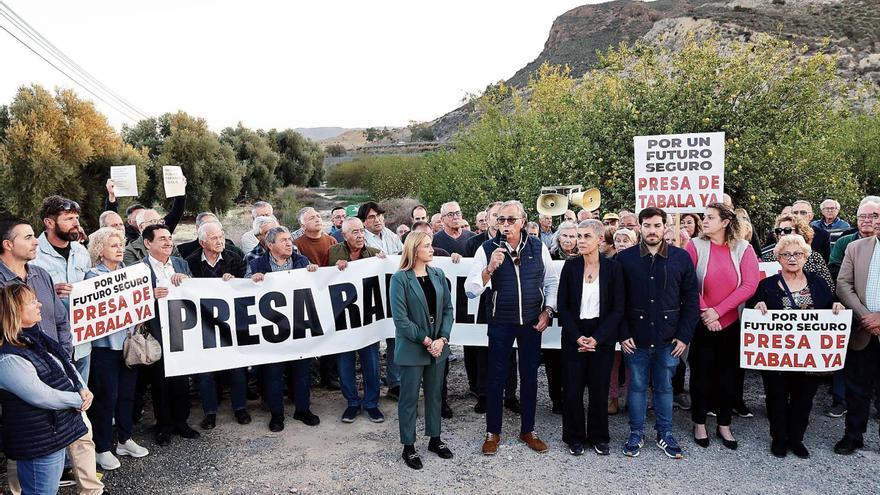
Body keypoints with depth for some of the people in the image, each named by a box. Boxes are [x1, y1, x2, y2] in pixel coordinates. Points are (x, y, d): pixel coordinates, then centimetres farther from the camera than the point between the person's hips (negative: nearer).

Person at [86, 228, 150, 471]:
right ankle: (102, 448, 14)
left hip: (128, 340, 5)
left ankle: (125, 439, 27)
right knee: (106, 396, 0)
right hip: (105, 343, -5)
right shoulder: (93, 276, -7)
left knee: (127, 392, 13)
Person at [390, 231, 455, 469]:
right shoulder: (400, 278, -11)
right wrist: (425, 340, -16)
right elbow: (401, 318, -15)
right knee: (409, 398, 7)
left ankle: (435, 439, 33)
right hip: (412, 348, -5)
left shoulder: (438, 275, 4)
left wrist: (442, 338, -9)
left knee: (435, 394, 16)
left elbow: (448, 309, 3)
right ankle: (408, 446, 20)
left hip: (438, 346, 5)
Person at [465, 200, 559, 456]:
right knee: (497, 377, 7)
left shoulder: (538, 247, -3)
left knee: (530, 377, 12)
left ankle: (528, 430, 28)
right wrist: (489, 269, -28)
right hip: (500, 323, -2)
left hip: (532, 323, 2)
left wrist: (547, 311, -1)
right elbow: (470, 290, -13)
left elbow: (551, 282, 8)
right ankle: (493, 432, 22)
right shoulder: (487, 249, -9)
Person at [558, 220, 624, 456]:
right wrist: (577, 337, -11)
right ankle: (575, 437, 19)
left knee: (599, 388, 6)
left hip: (602, 337, 0)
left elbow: (618, 308, -4)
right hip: (574, 336, 1)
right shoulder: (570, 266, -1)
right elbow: (562, 305, -1)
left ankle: (599, 437, 23)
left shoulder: (612, 268, -4)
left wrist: (596, 338, -11)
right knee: (573, 389, 3)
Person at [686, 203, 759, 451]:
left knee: (728, 375, 11)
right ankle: (699, 423, 23)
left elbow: (749, 286, -10)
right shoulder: (695, 246, -5)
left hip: (731, 323, 1)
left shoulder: (743, 248, -2)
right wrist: (705, 313, -15)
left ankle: (724, 425, 25)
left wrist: (718, 311, -16)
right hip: (702, 324, -1)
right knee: (701, 374, 8)